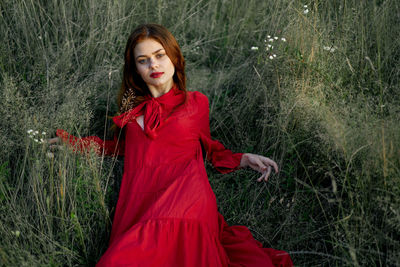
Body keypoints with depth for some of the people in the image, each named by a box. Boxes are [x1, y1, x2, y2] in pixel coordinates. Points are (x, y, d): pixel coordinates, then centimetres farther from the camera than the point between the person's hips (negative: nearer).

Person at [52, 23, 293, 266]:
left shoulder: (196, 103, 15)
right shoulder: (133, 106, 20)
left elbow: (208, 147, 26)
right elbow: (121, 145, 32)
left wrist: (246, 159, 12)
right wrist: (70, 141, 28)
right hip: (140, 205, 3)